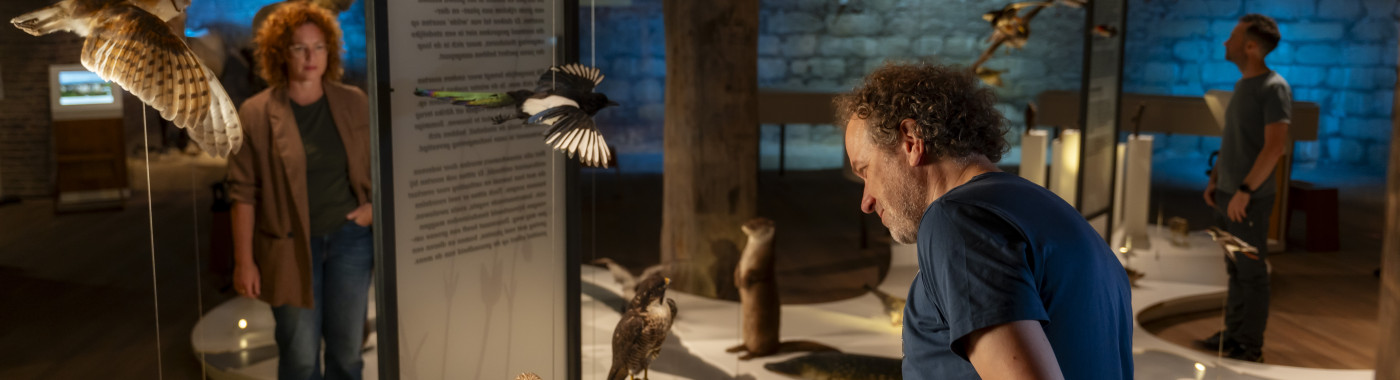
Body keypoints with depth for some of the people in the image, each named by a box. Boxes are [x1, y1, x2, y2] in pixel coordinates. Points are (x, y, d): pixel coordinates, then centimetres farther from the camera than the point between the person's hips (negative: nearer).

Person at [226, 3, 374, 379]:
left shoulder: (355, 104, 3)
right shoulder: (256, 114, -5)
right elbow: (244, 193, -5)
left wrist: (374, 205, -4)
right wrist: (244, 261, -6)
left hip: (349, 239, 2)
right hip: (290, 248, -2)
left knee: (347, 349, 10)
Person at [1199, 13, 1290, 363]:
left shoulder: (1274, 88, -12)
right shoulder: (1242, 85, 14)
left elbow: (1275, 146, -19)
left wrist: (1244, 190, -20)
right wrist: (1214, 179, 16)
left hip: (1251, 199, -8)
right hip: (1227, 195, 8)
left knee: (1251, 272, -1)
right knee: (1236, 270, 14)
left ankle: (1250, 345, 6)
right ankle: (1233, 334, 22)